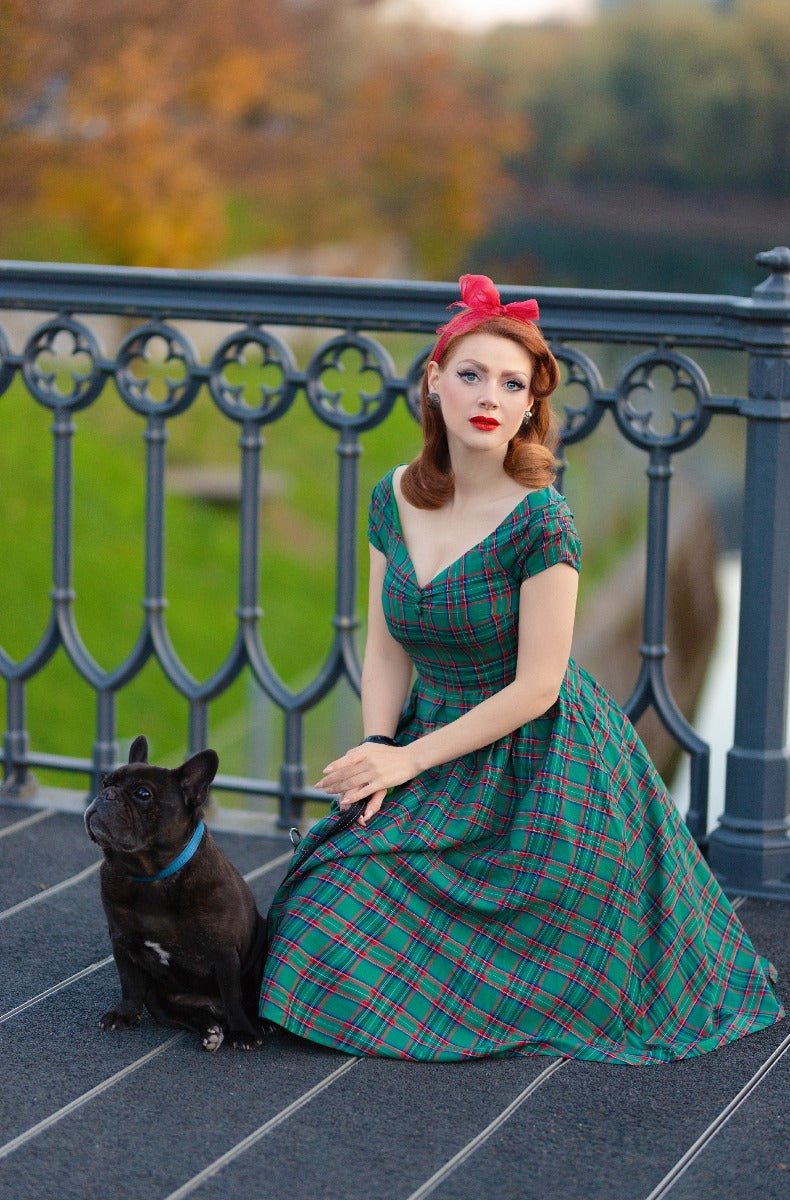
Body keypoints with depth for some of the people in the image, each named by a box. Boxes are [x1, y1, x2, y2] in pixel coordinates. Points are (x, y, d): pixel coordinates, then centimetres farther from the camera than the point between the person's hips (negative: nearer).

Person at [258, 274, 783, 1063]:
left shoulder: (540, 521, -20)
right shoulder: (394, 500, -1)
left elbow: (536, 687, -19)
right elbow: (387, 651, 5)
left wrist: (409, 761, -17)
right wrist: (377, 753, -11)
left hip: (538, 766, -6)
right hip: (438, 746, 6)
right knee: (328, 917, -6)